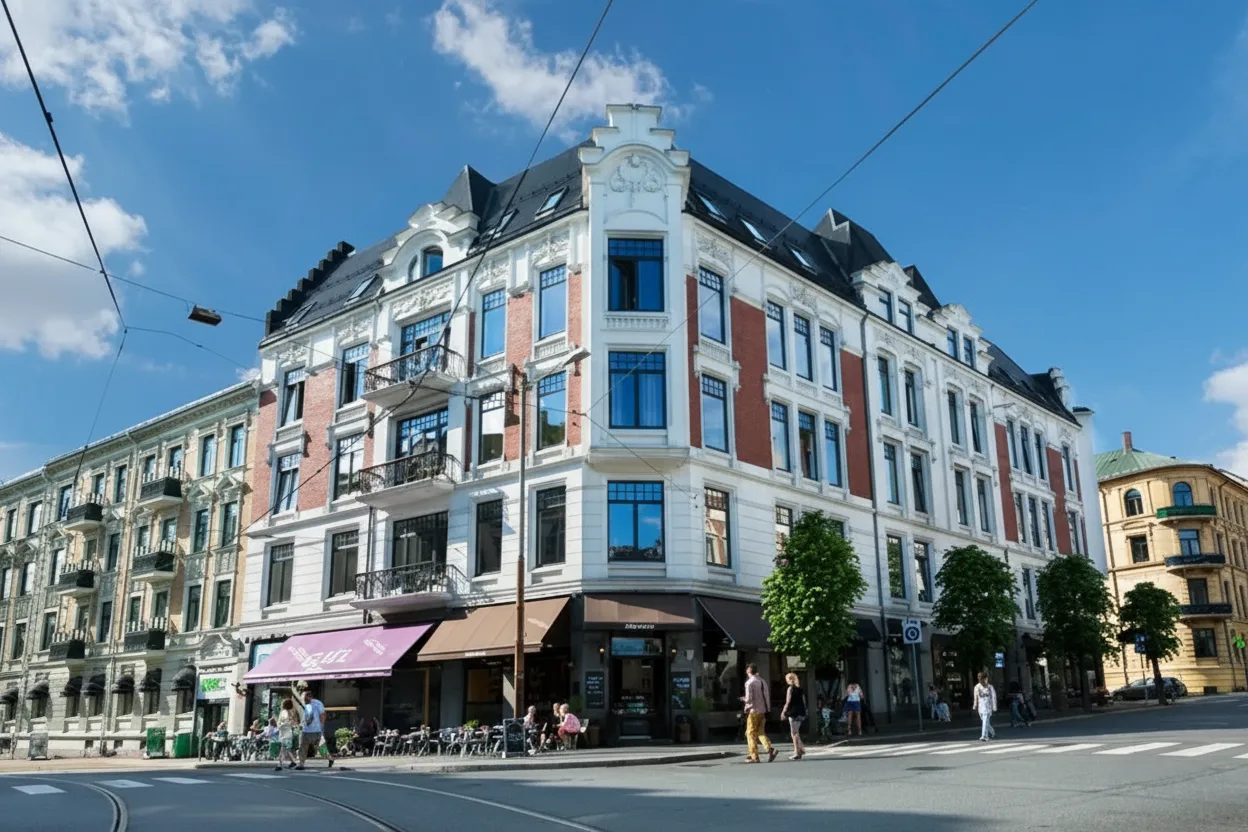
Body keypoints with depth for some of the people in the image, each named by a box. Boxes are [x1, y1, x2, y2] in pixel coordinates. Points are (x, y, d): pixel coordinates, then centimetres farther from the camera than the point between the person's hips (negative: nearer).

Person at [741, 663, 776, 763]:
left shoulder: (749, 682, -11)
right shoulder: (762, 681, 12)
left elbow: (749, 699, -18)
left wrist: (744, 699, 6)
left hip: (754, 711, -7)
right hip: (764, 710, 7)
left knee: (751, 733, 5)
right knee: (760, 732, 14)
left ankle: (754, 756, 5)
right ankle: (770, 749, -6)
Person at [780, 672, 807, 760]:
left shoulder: (790, 689, -9)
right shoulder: (800, 689, 11)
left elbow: (788, 702, -12)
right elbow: (804, 702, 13)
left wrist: (783, 712, -5)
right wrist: (804, 712, 20)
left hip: (793, 713, -7)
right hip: (801, 713, 7)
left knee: (794, 733, -1)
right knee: (796, 732, 19)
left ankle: (797, 753, -1)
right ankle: (801, 749, 15)